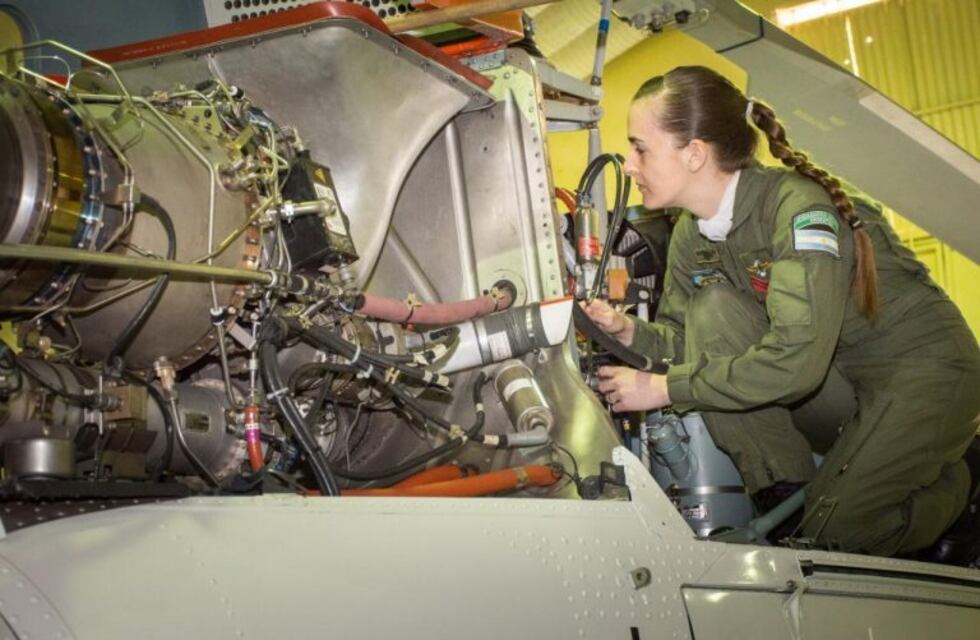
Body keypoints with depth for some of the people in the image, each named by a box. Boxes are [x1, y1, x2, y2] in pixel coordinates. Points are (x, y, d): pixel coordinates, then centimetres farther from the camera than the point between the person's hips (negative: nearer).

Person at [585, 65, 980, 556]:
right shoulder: (691, 234, -2)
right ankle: (787, 495, -9)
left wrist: (661, 389, -29)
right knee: (711, 311, -16)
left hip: (923, 365, -7)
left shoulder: (797, 204, -26)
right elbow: (686, 340, 3)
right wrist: (628, 331, -20)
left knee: (831, 534, -21)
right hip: (833, 377, 7)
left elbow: (797, 357, -35)